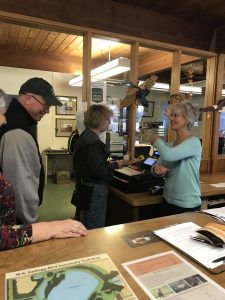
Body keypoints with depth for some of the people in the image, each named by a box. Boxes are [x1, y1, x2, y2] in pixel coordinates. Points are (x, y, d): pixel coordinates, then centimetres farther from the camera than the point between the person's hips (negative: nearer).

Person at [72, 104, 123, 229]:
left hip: (85, 186, 10)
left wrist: (107, 163, 8)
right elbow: (98, 171, -25)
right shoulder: (93, 142, -24)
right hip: (94, 189, -10)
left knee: (85, 226, 23)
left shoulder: (85, 136, 8)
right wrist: (115, 165, -11)